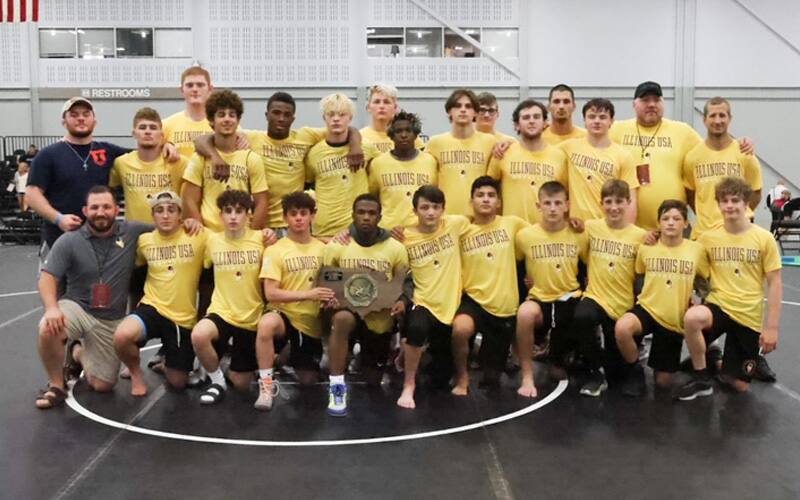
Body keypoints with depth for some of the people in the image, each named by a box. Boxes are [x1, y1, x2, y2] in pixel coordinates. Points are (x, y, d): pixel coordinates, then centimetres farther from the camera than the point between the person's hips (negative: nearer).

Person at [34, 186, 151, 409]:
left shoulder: (132, 232, -5)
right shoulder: (68, 241, -9)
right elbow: (47, 277, -14)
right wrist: (52, 307, -31)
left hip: (111, 320, 2)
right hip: (76, 307, -2)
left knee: (103, 386, 4)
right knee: (48, 329, -37)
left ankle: (78, 353, 38)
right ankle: (56, 385, -9)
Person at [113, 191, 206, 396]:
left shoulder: (198, 237, -8)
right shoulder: (144, 240, 2)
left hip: (184, 318, -1)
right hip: (153, 308, 1)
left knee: (178, 382, 7)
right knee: (122, 336, -34)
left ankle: (165, 363, 46)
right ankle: (136, 373, 2)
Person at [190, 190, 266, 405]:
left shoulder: (260, 239, -7)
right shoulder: (212, 240, -2)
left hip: (252, 318, 0)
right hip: (222, 312, 1)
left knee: (241, 385, 5)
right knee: (198, 335, -36)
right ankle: (217, 381, -7)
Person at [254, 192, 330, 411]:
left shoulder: (323, 249, 3)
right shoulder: (275, 250, -8)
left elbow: (332, 283, 12)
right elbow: (271, 294, -15)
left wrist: (331, 298, -12)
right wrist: (308, 294, -26)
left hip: (312, 321, 4)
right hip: (284, 315, -3)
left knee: (309, 380, 5)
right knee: (266, 323, -39)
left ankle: (294, 358, 41)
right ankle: (267, 385, -20)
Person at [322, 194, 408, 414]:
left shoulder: (396, 248, -6)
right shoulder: (335, 246, -8)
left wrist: (402, 301, -21)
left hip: (381, 319, 2)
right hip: (349, 310, -2)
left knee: (373, 380, 13)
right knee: (341, 318, -41)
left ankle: (368, 352, 50)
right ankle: (337, 387, -26)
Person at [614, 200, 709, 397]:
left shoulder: (697, 250, -7)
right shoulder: (646, 248, -4)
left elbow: (706, 280, 6)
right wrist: (653, 293, 1)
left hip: (676, 319, 0)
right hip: (647, 308, 0)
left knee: (663, 382, 5)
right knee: (621, 328, -37)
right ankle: (635, 371, -8)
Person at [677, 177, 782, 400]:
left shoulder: (764, 238, -5)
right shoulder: (708, 237, 0)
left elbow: (775, 283, -3)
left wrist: (772, 327, -7)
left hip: (749, 315, 0)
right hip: (718, 305, 0)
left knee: (739, 385, 3)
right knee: (692, 318, -37)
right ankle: (701, 379, -14)